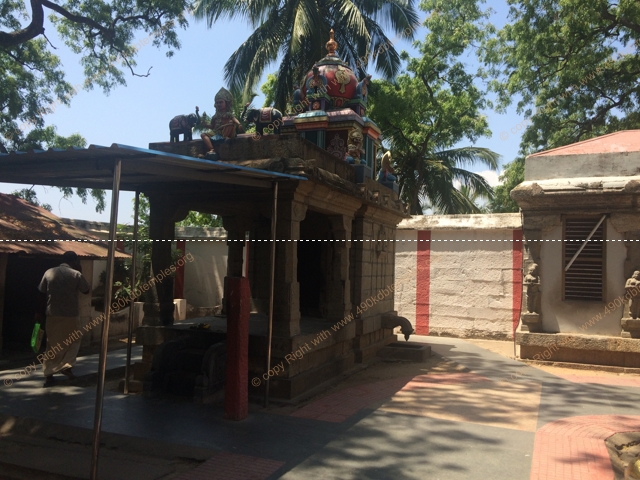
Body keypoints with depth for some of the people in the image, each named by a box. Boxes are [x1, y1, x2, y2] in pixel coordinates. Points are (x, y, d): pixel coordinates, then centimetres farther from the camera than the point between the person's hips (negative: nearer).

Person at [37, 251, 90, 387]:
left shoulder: (49, 272, 3)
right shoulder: (76, 274, -6)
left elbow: (40, 293, 6)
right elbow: (86, 290, 6)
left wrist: (38, 312, 15)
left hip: (52, 315, 3)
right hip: (71, 315, -2)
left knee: (52, 345, 10)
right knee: (73, 342, 18)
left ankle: (49, 375, 7)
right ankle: (66, 366, 4)